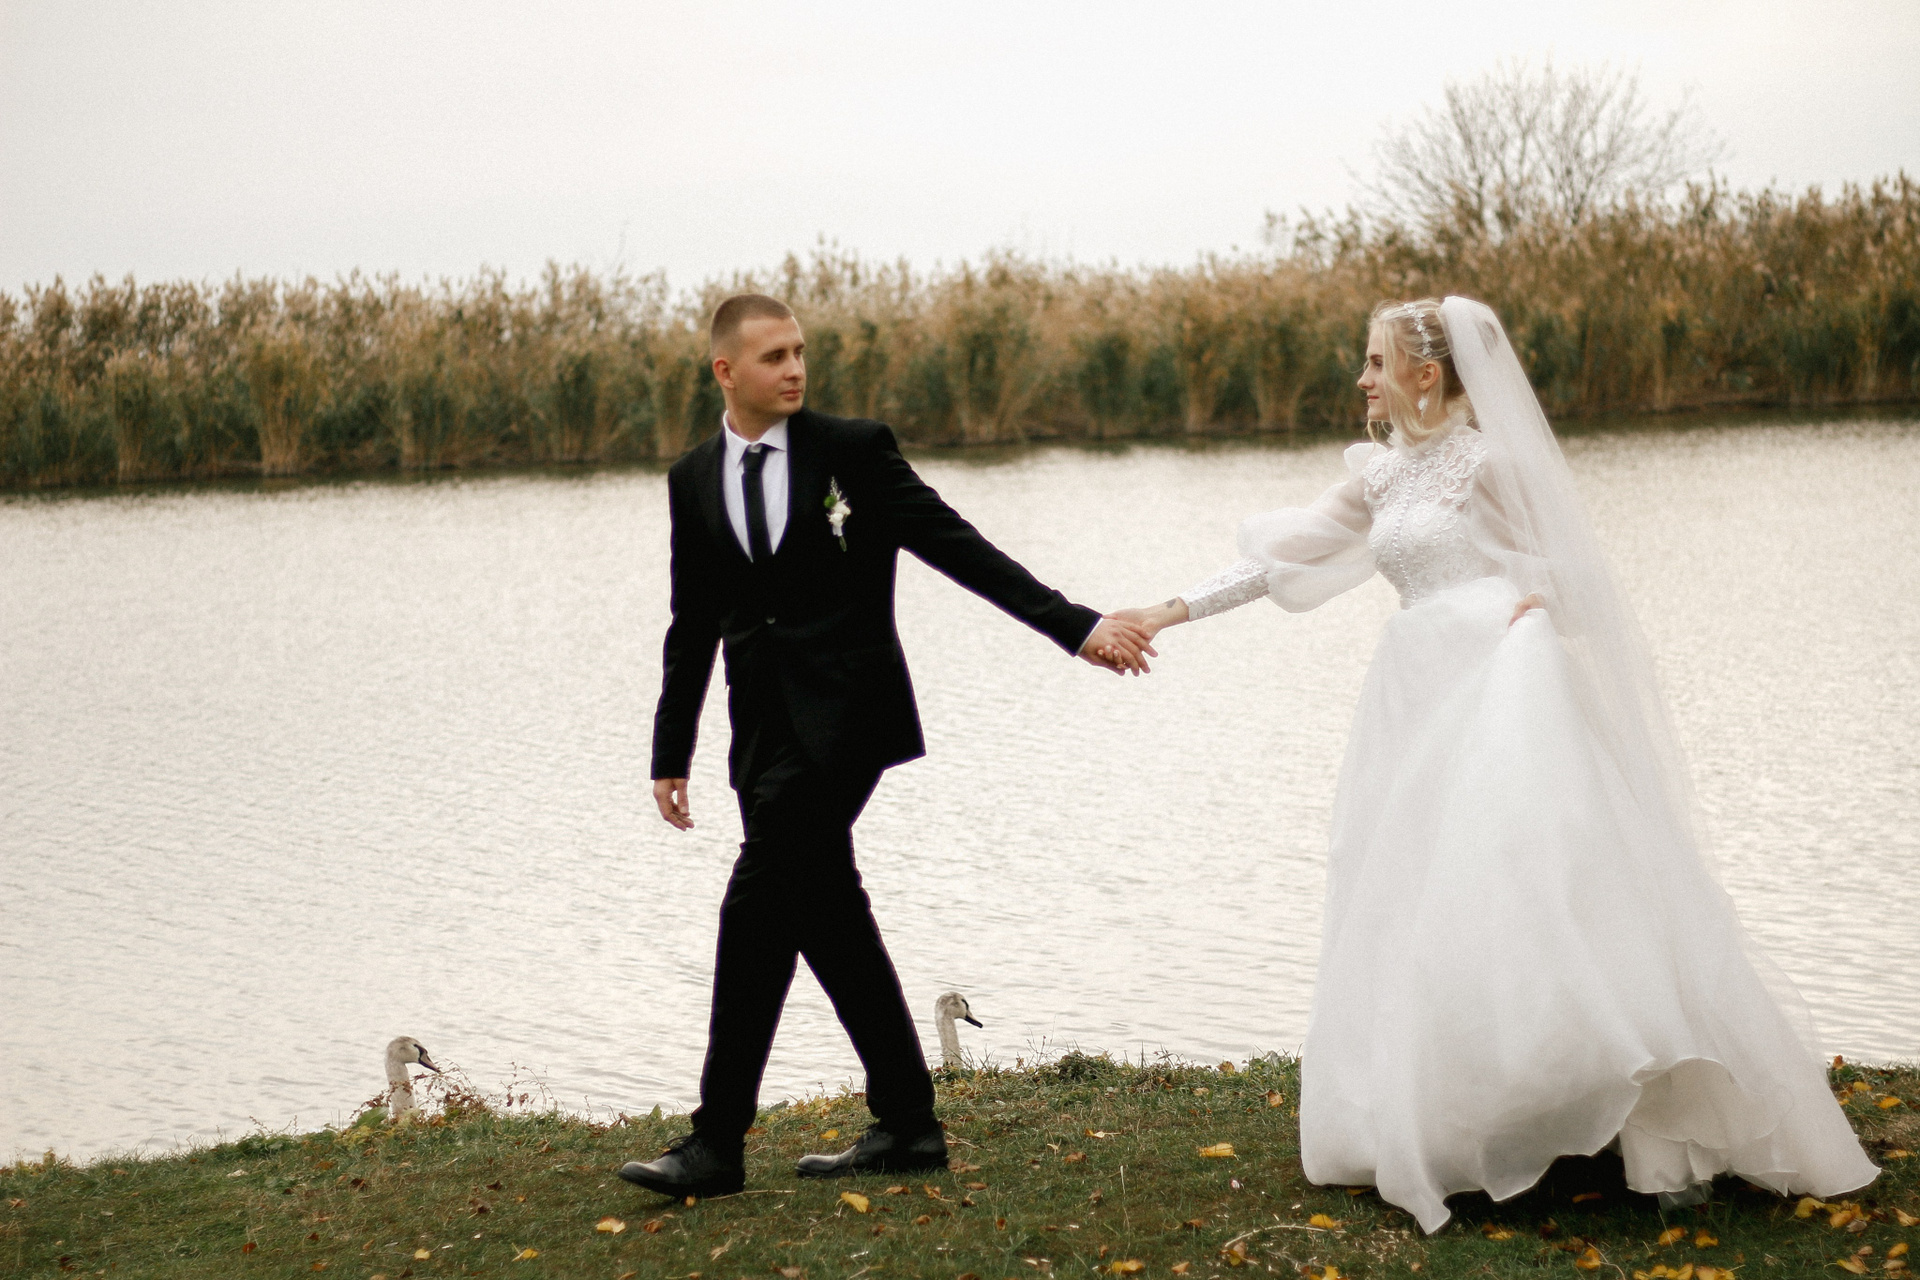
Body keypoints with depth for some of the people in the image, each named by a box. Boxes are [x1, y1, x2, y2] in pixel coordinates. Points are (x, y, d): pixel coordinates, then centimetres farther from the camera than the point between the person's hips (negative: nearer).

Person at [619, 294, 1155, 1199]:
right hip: (764, 729, 5)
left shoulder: (853, 451, -3)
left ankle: (718, 1142, -7)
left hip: (841, 716, -5)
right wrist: (671, 753, 14)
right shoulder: (693, 480, 10)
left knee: (758, 910, -12)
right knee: (828, 917, 9)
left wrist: (1074, 624, -12)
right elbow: (693, 625, 16)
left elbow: (956, 545, -6)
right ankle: (906, 1125, 19)